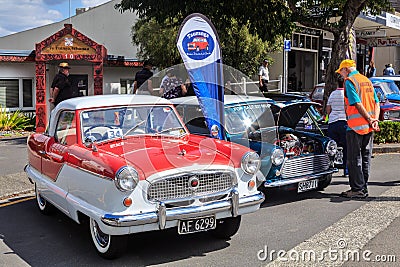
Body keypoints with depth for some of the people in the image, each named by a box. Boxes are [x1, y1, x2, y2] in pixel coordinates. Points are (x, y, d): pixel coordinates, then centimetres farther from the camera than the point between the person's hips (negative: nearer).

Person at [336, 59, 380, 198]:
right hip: (368, 128, 8)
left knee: (354, 159, -1)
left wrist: (370, 120, -14)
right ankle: (364, 188, 17)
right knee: (366, 158, 11)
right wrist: (375, 120, -2)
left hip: (356, 126, -8)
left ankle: (357, 189, 1)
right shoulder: (367, 81, 17)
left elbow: (358, 104, -17)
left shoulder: (349, 81, -8)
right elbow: (377, 103, 10)